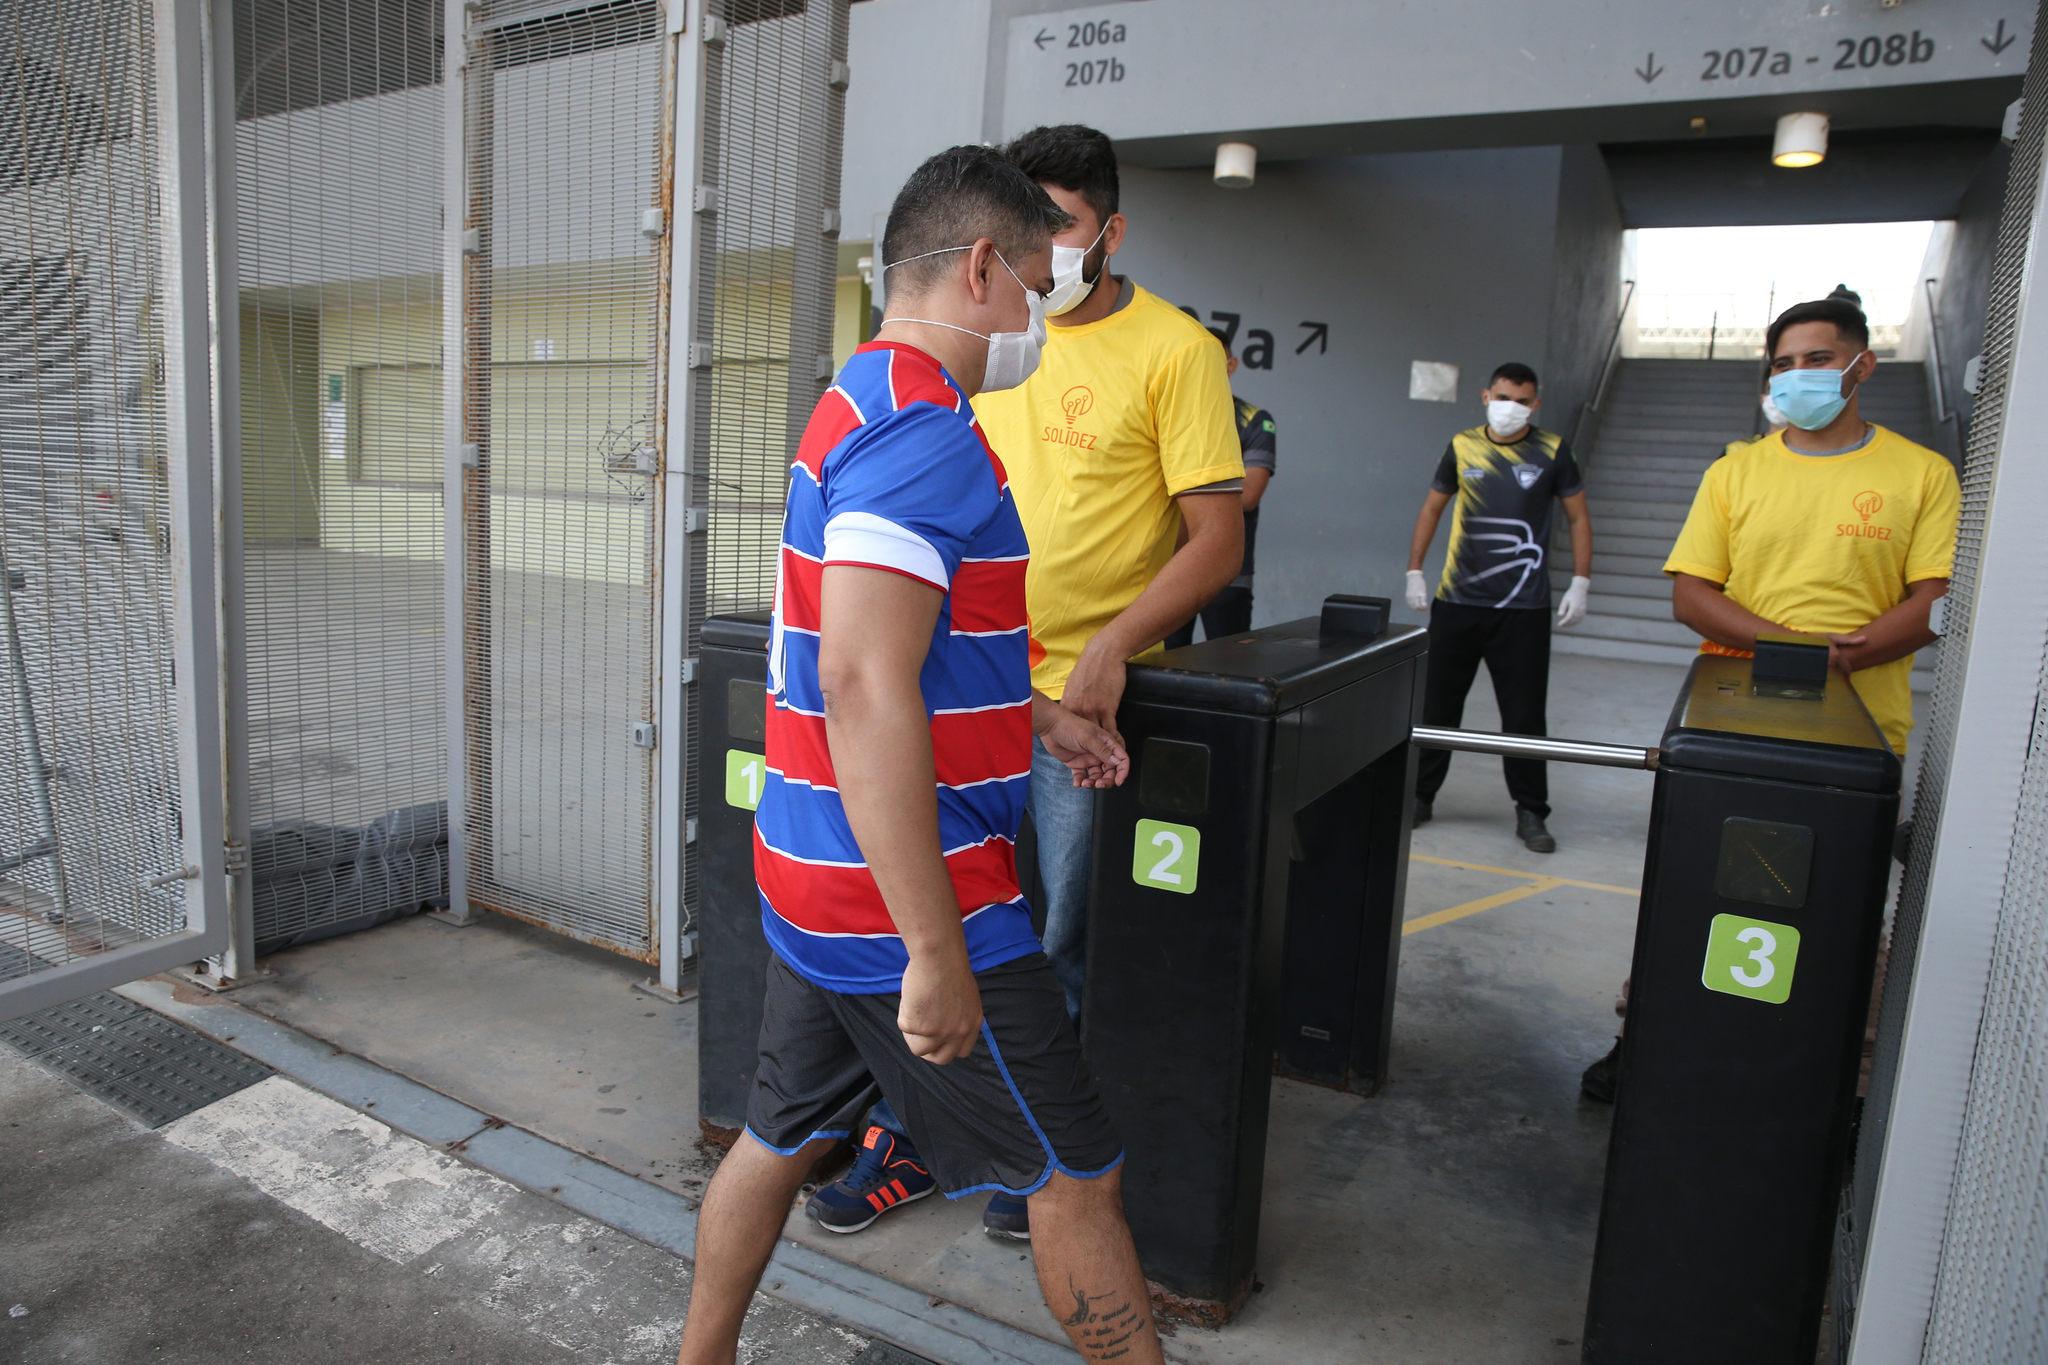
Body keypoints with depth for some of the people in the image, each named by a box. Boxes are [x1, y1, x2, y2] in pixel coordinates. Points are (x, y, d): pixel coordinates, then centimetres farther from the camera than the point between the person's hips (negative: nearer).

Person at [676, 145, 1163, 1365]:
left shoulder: (860, 407, 13)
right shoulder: (926, 433, -20)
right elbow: (865, 691, -30)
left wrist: (1040, 718, 27)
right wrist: (937, 956, -27)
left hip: (812, 882, 10)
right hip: (905, 897, -10)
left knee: (784, 1135, 23)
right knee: (1075, 1174, 7)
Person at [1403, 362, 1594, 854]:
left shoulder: (1552, 451, 1)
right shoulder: (1462, 446, 5)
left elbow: (1579, 518, 7)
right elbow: (1432, 507, 15)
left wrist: (1580, 583, -2)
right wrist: (1414, 571, 9)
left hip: (1523, 609, -2)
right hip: (1456, 601, 2)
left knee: (1524, 714, 1)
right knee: (1436, 704, 7)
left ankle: (1531, 813, 14)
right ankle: (1420, 796, 21)